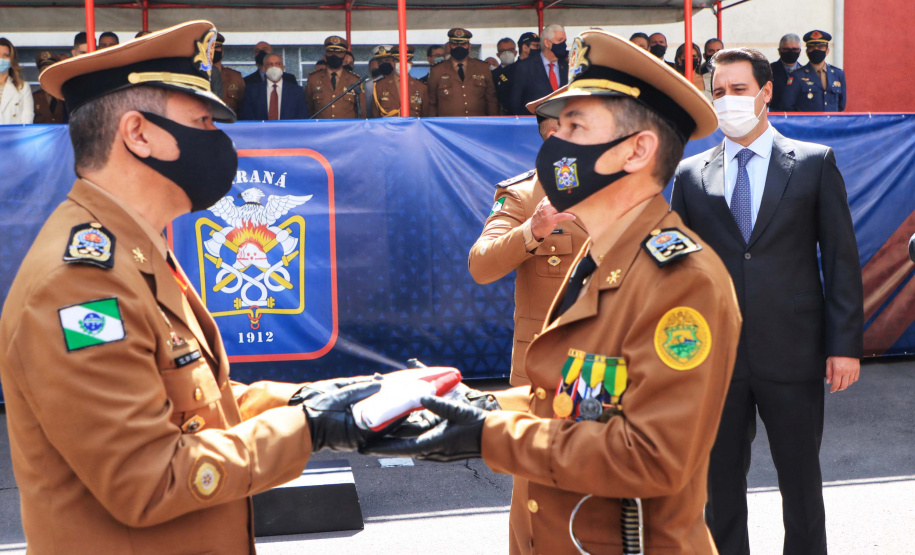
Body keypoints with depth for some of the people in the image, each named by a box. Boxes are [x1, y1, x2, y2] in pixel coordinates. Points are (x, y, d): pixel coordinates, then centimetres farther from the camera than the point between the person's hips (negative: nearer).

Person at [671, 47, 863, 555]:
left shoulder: (815, 163, 2)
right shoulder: (690, 174, 6)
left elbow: (841, 259, 0)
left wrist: (845, 344, -6)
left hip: (793, 355, -1)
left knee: (801, 484, 11)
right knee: (720, 484, 12)